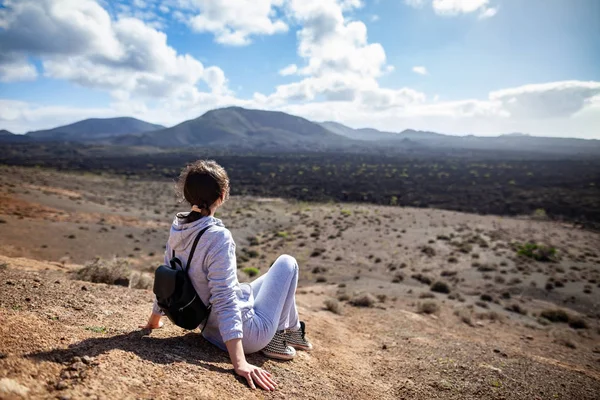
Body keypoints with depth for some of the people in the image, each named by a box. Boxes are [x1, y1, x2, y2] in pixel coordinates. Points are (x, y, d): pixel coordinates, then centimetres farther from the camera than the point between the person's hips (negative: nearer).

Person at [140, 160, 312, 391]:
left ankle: (294, 330, 35)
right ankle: (283, 334, 19)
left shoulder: (178, 229, -6)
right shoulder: (218, 236, -29)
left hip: (211, 330, 8)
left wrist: (154, 321, 22)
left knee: (262, 282, 30)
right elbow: (225, 302, -32)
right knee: (287, 263, 8)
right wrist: (240, 363, -31)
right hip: (244, 335, -8)